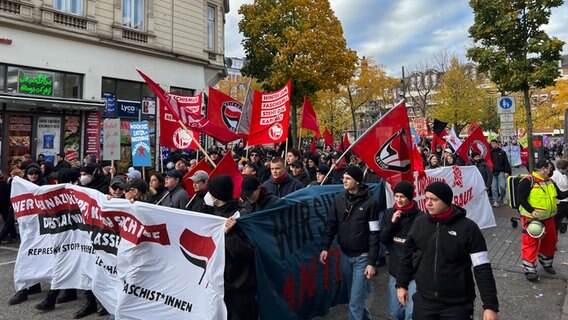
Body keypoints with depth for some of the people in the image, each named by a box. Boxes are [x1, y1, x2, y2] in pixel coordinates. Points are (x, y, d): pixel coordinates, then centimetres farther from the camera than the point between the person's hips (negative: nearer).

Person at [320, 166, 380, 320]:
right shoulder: (338, 199, 0)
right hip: (345, 255, 5)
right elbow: (331, 224, 6)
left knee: (355, 302, -2)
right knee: (354, 295, 20)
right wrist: (325, 247, -2)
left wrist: (372, 262, -13)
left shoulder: (370, 202, -12)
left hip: (362, 257, -4)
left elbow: (374, 234, -11)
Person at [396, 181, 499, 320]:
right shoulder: (419, 223, -2)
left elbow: (482, 268, -11)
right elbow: (407, 256, 9)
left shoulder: (468, 228, -12)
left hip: (457, 305, -3)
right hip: (424, 301, 3)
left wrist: (490, 306, -13)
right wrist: (402, 284, 13)